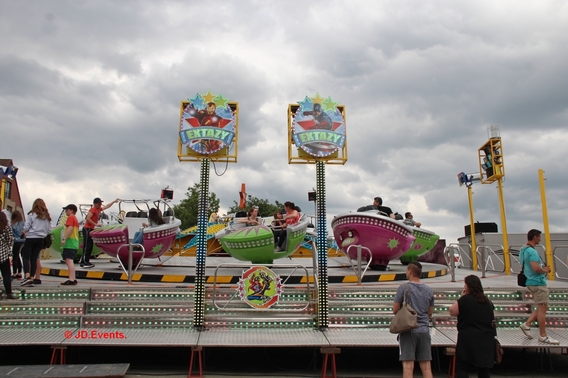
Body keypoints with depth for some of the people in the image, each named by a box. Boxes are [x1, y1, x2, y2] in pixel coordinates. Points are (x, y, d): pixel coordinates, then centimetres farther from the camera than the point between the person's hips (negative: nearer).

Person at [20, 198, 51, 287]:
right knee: (34, 259, 8)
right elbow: (49, 230, 9)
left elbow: (26, 227, -7)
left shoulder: (32, 215, -6)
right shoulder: (47, 217, 8)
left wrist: (24, 232, 12)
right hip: (41, 239, 4)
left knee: (25, 257, 1)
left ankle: (27, 277, -14)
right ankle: (31, 279, 6)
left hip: (31, 238, -4)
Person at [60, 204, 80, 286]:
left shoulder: (70, 217, -6)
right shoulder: (75, 219, 25)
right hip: (74, 243, 11)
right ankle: (73, 279, 17)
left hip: (70, 243, -10)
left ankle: (71, 280, -18)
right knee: (70, 261, 16)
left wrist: (64, 239, -23)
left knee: (69, 260, -13)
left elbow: (70, 228, -20)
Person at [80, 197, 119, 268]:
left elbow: (107, 206, 29)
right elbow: (88, 219, -23)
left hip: (91, 229, 9)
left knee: (90, 246, 10)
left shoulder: (99, 209, 13)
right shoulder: (93, 210, -12)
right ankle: (84, 262, -11)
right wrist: (96, 224, -24)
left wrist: (114, 202, 31)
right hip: (87, 229, -9)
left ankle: (86, 261, 14)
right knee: (87, 246, -11)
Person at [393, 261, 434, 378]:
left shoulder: (404, 288, -7)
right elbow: (430, 313, 15)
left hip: (408, 330, -4)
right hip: (424, 330, 4)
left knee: (408, 366, -1)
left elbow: (395, 310, -5)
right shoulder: (429, 290, 8)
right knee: (426, 367, 8)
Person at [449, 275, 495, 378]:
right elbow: (492, 319, 16)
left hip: (468, 339, -6)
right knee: (484, 369, 12)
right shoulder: (487, 301, 7)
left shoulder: (464, 300, -12)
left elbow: (452, 311, -1)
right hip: (486, 339, 6)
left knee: (461, 368, 3)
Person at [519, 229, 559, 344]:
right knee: (542, 308, -1)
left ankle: (527, 324, 15)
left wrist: (543, 268, 16)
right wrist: (545, 270, -8)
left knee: (543, 308, 17)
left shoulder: (523, 250, 13)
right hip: (538, 283, -10)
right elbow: (536, 268, -29)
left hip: (532, 282, 10)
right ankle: (543, 336, 7)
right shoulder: (532, 251, -19)